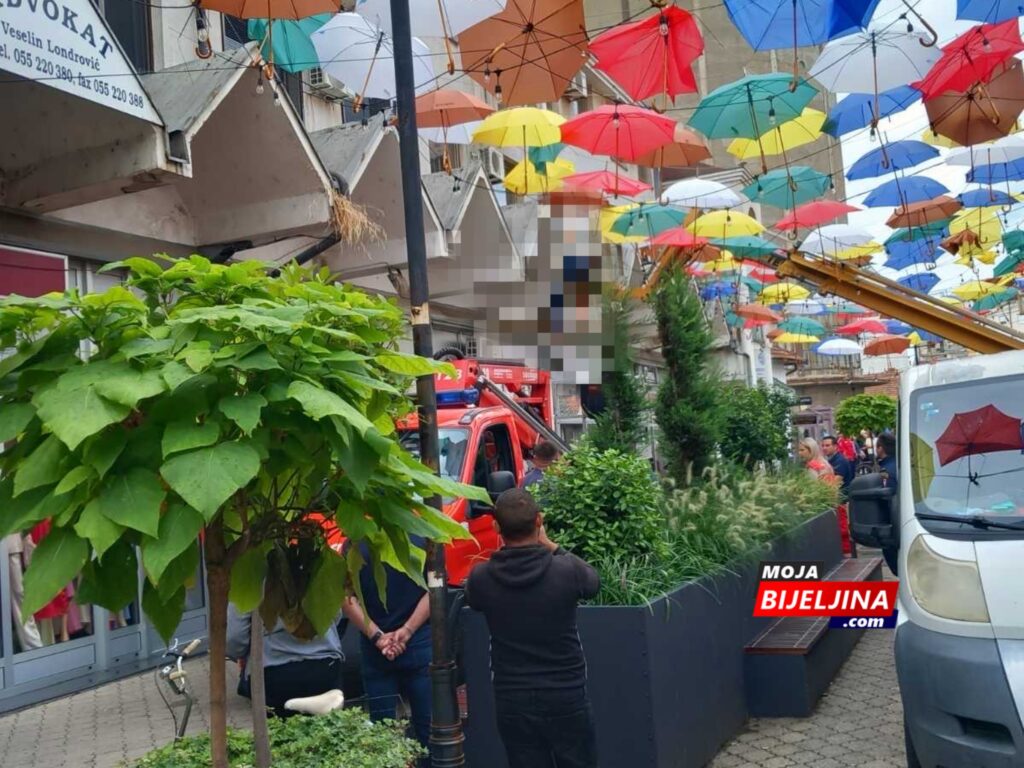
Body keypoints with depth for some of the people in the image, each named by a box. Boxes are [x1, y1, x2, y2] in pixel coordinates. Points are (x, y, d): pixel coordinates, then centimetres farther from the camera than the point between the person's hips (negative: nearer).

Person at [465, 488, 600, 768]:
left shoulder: (481, 578, -11)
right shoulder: (566, 570, -15)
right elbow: (593, 581, 8)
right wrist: (550, 547, 9)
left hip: (512, 701, 1)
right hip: (567, 697, -1)